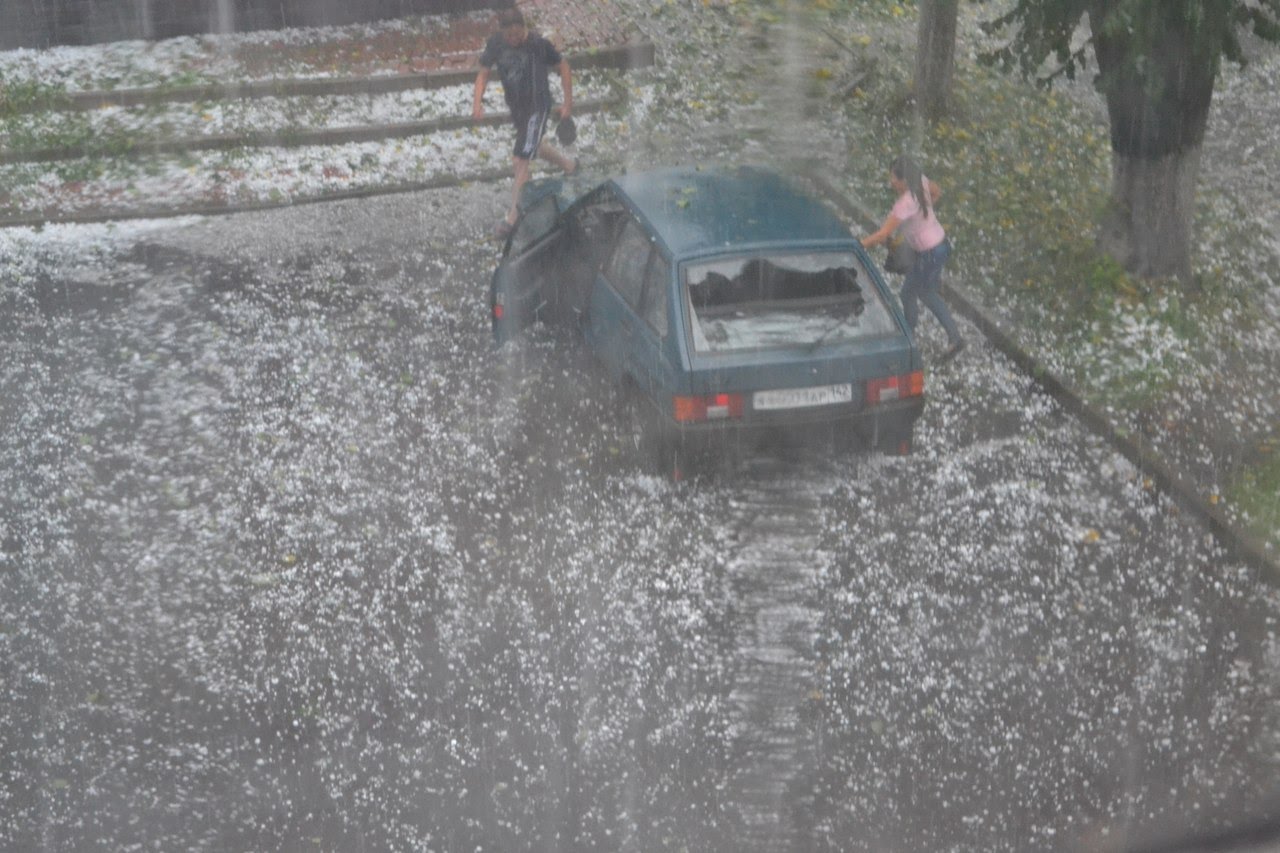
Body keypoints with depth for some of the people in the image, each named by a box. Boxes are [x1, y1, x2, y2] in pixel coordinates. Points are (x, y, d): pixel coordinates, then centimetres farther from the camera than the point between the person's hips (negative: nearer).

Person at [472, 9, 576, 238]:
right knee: (533, 146, 27)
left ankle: (514, 216, 2)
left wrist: (568, 102, -8)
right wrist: (477, 102, -18)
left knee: (521, 160, -8)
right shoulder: (495, 43, -11)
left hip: (537, 107, -6)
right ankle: (568, 165, 56)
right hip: (515, 106, 6)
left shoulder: (538, 45, -24)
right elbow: (483, 74, -2)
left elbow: (563, 67, -10)